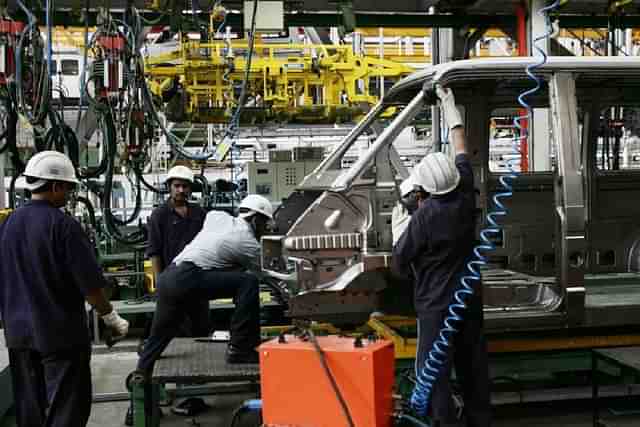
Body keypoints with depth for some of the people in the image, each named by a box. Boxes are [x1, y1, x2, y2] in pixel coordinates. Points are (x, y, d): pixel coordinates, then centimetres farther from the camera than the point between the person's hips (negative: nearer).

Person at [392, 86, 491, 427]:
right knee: (473, 365, 16)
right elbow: (461, 150, 11)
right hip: (470, 298, 7)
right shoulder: (465, 199, -4)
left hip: (436, 304, -6)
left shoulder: (424, 215, -20)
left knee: (434, 372, 1)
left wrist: (398, 229, 4)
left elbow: (401, 264, -12)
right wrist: (450, 107, 21)